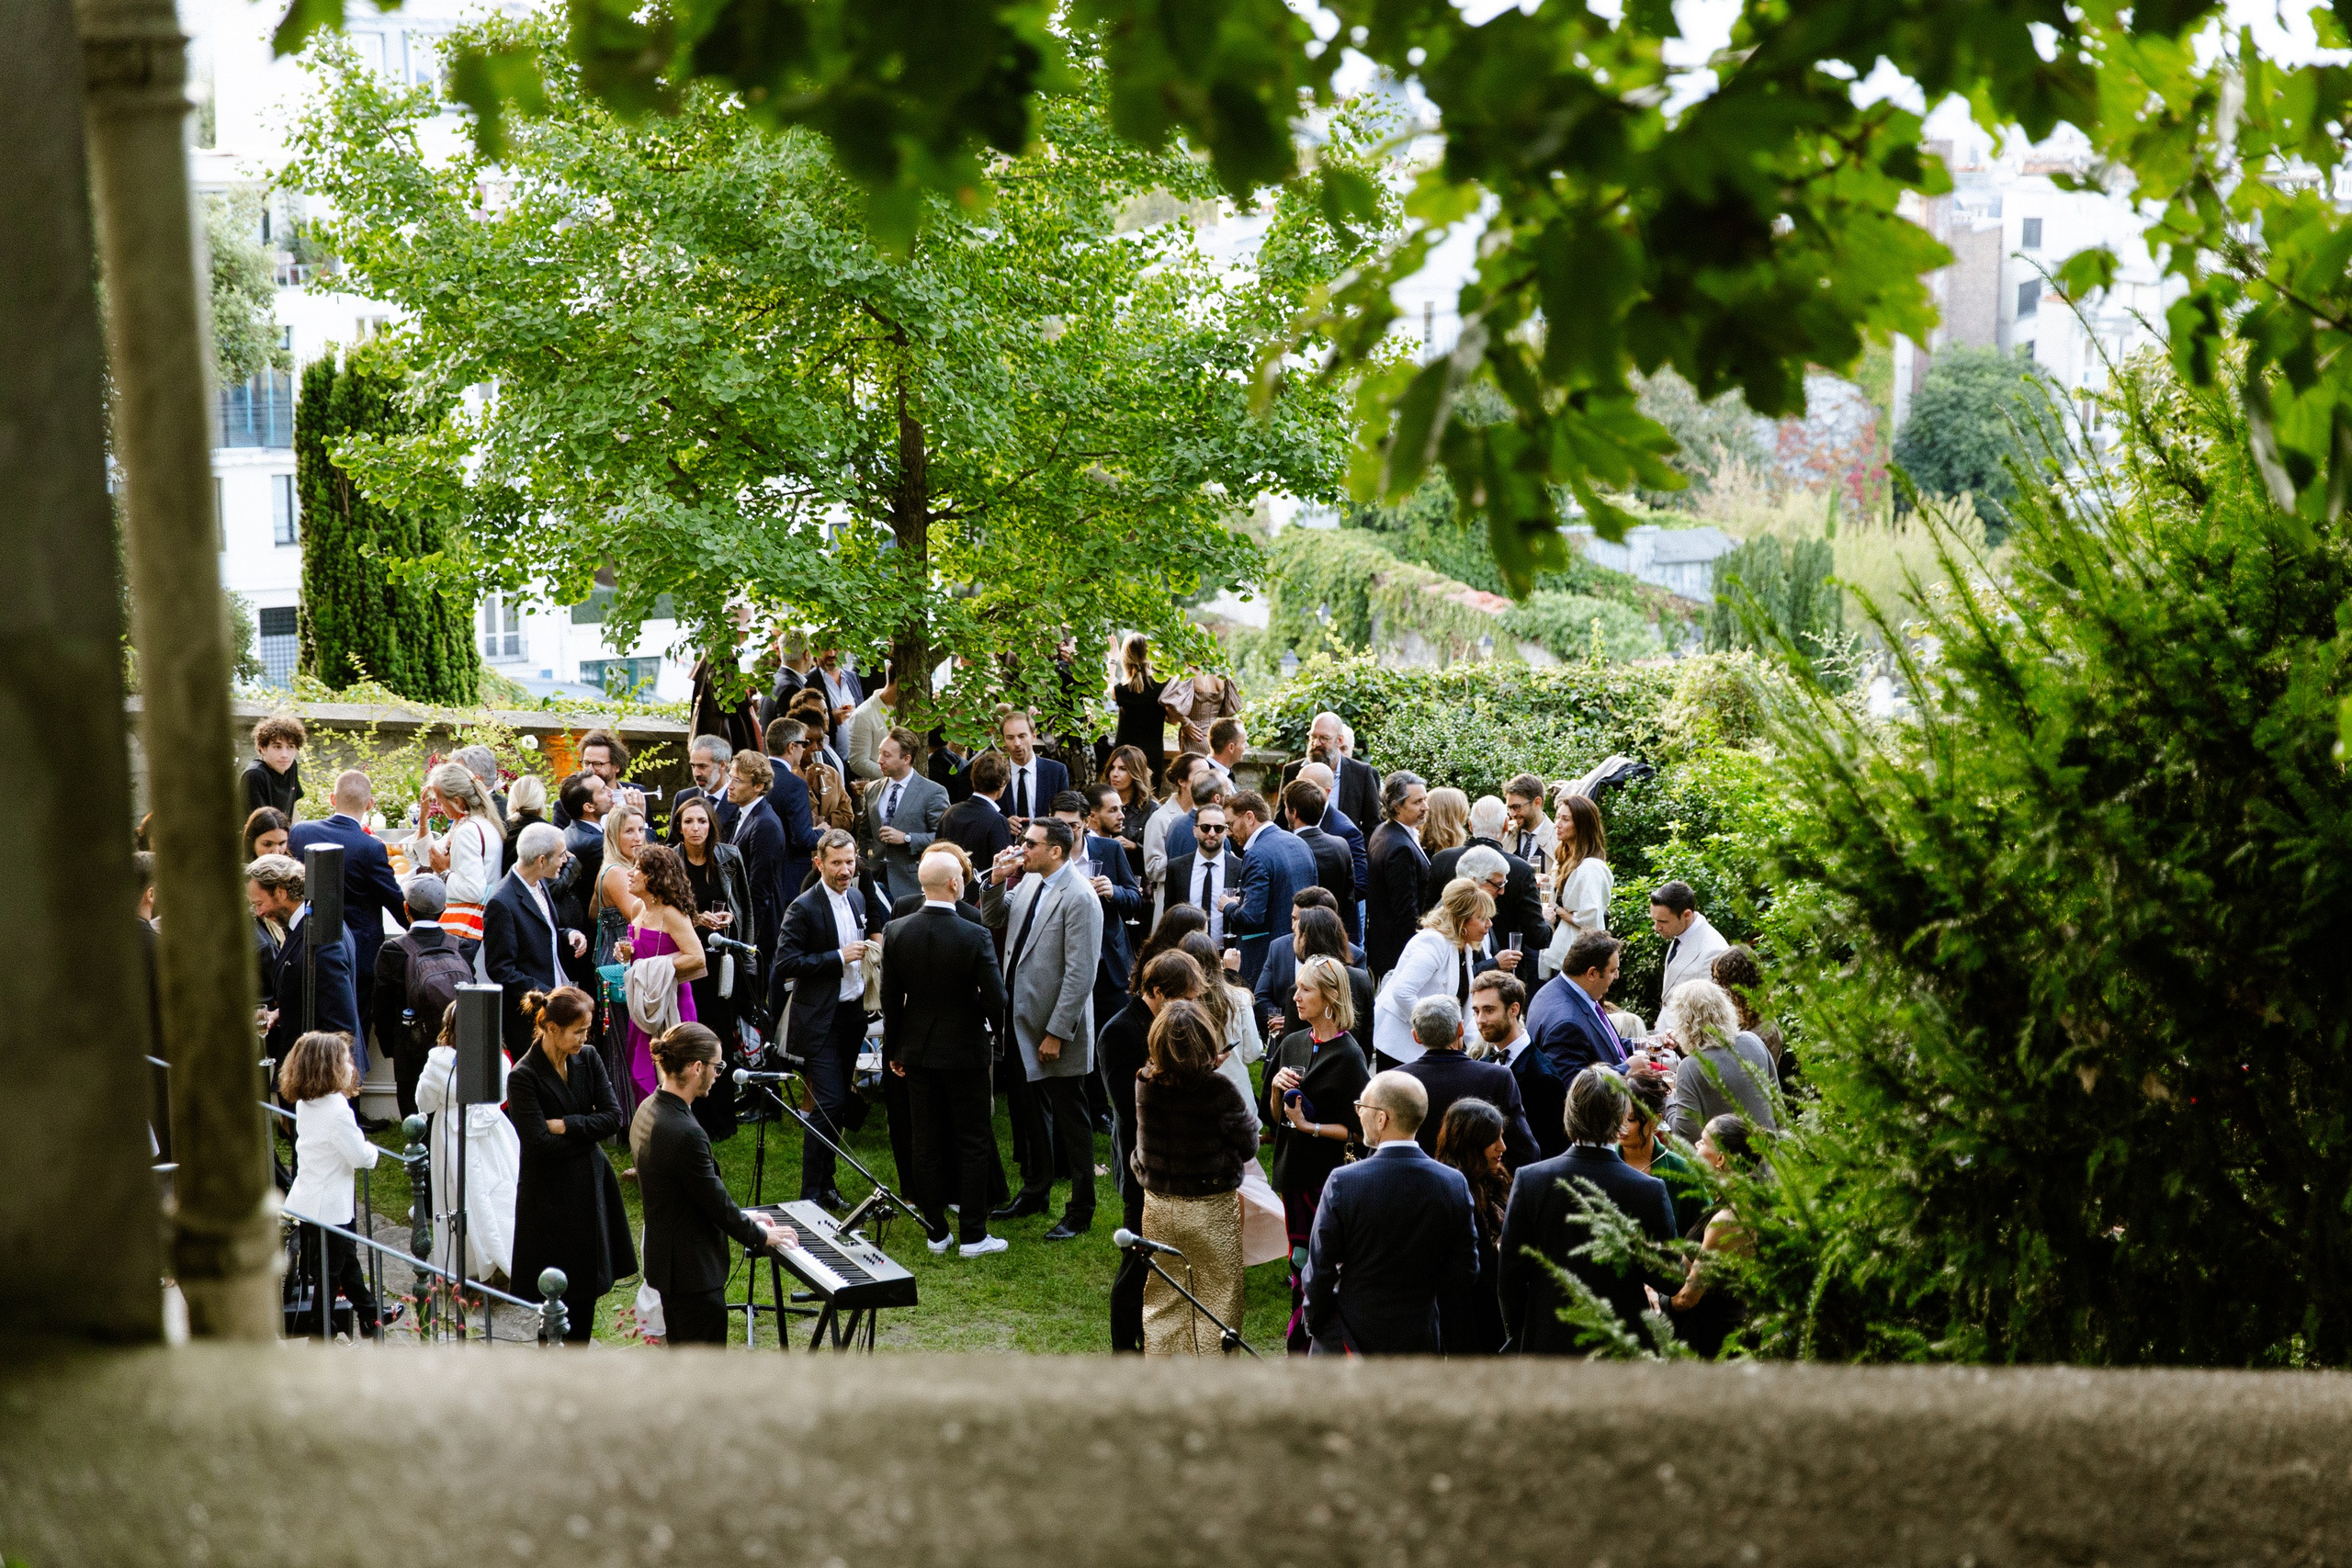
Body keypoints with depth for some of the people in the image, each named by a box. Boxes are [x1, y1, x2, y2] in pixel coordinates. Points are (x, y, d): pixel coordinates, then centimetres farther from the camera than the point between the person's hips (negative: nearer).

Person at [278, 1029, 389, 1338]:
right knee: (328, 1274, 3)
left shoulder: (304, 1104, 3)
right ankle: (323, 1334, 12)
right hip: (329, 1206, -9)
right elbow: (360, 1156, -21)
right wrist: (371, 1150, 1)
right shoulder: (338, 1111, -25)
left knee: (347, 1257, 25)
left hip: (306, 1200, 9)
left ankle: (369, 1315, 40)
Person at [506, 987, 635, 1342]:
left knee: (588, 1289, 12)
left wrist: (564, 1125, -16)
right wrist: (588, 1131, -10)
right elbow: (539, 1145, -21)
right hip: (550, 1196, -6)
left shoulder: (588, 1060, 1)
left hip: (591, 1188, 6)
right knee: (561, 1295, 0)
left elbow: (613, 1118, -6)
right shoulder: (523, 1077, -16)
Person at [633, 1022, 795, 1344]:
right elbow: (716, 1203, -18)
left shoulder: (649, 1113, 3)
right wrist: (761, 1237, -2)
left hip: (666, 1259, 10)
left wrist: (742, 1217, 16)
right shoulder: (685, 1133, -28)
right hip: (693, 1270, -10)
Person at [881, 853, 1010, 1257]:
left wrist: (892, 1051, 11)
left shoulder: (896, 932, -9)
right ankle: (972, 1235, 10)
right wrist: (984, 1017, 7)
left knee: (927, 1144, 12)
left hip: (917, 1052, 4)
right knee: (974, 1143, 8)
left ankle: (937, 1231, 19)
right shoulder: (975, 936, -20)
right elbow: (996, 1001, -17)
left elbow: (890, 999, -1)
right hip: (965, 1051, -3)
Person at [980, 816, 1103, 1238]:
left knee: (1071, 1119, 4)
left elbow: (1080, 974, -21)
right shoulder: (1028, 883, 4)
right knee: (1031, 1111, 21)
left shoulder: (1079, 899, -20)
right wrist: (997, 881, -3)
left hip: (1058, 1027, -8)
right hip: (1023, 1016, 8)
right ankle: (1035, 1192, 36)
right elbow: (994, 921, 15)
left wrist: (1057, 1033, -21)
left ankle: (1080, 1211, 14)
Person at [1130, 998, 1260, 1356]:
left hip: (1158, 1206, 4)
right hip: (1211, 1210, -4)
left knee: (1161, 1300, 18)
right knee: (1216, 1301, 10)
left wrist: (1206, 1070, 9)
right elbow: (1248, 1146, -11)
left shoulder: (1145, 1084, -10)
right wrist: (1244, 1108, 5)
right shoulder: (1219, 1090, -22)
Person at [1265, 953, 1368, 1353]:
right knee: (1300, 1262, 11)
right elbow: (1274, 1116, 14)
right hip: (1295, 1170, 7)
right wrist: (1276, 1087, -5)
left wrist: (1309, 1127, -19)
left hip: (1329, 1175, -7)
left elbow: (1359, 1131, -12)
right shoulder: (1292, 1045, 10)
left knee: (1312, 1267, -7)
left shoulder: (1348, 1055, -11)